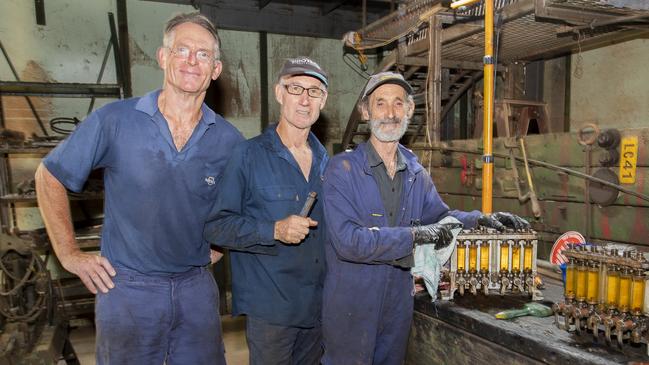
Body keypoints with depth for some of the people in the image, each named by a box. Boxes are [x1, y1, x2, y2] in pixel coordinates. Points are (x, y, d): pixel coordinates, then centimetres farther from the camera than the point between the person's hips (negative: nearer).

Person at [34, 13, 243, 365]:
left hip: (197, 287, 2)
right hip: (127, 288, -2)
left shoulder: (229, 140, -4)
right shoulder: (115, 120, -10)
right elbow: (49, 177, 0)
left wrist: (220, 244, 4)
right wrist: (70, 254, -1)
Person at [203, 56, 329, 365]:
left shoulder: (325, 161, 7)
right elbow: (216, 226, -14)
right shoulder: (248, 156, -11)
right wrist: (274, 230, -25)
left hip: (317, 304, 6)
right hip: (269, 306, -5)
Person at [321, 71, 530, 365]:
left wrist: (481, 219, -1)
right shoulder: (343, 169, -17)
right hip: (350, 306, -6)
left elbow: (439, 216, 16)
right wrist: (414, 235, -25)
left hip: (399, 305, 6)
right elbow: (348, 241, -25)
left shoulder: (416, 173, 4)